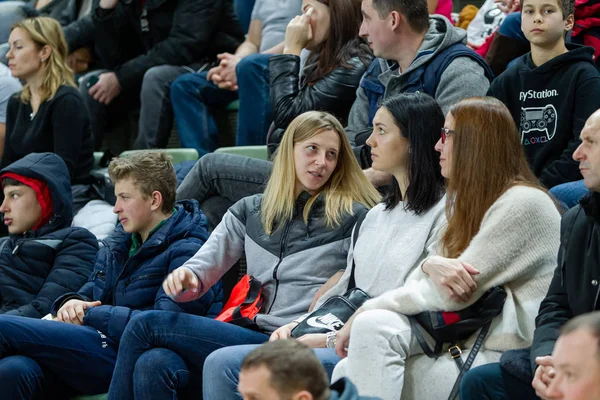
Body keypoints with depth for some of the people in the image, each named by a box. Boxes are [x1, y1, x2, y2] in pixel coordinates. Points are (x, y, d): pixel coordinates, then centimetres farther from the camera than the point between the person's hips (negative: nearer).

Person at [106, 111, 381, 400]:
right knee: (153, 365, -28)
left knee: (146, 326, -15)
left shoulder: (351, 218, 4)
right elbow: (202, 269, 17)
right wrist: (184, 279, -9)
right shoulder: (250, 212, 19)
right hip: (249, 336, 5)